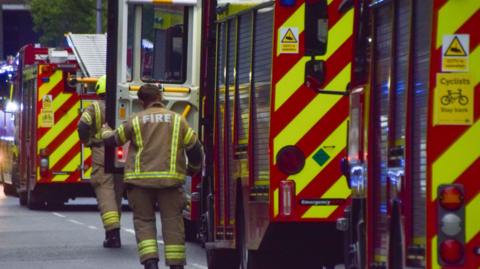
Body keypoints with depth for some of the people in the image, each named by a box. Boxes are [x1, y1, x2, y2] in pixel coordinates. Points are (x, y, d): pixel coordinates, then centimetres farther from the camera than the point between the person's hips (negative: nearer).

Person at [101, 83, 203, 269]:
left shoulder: (136, 121, 3)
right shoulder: (177, 120, 7)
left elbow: (113, 139, 15)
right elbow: (195, 147, 9)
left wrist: (105, 132, 40)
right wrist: (193, 169, 28)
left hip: (141, 180, 0)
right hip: (170, 180, 0)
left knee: (144, 221, 6)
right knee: (172, 221, 5)